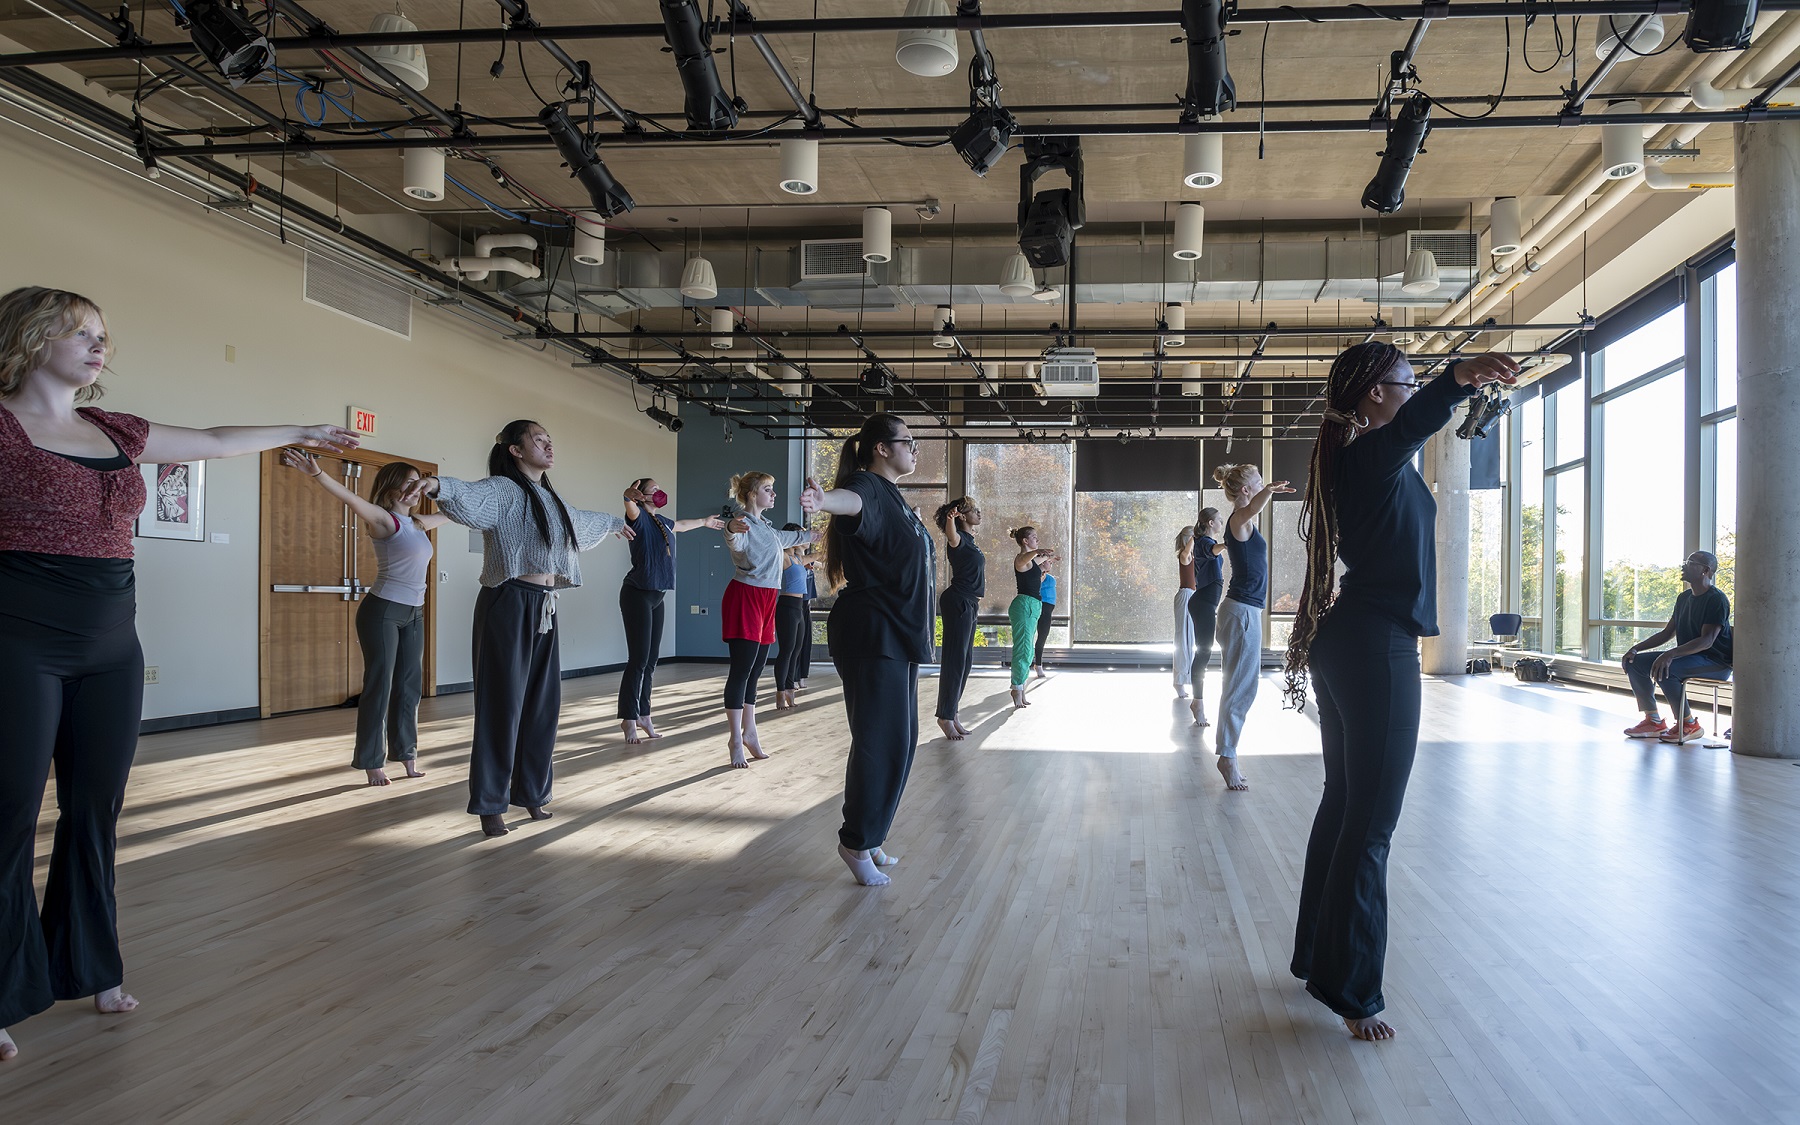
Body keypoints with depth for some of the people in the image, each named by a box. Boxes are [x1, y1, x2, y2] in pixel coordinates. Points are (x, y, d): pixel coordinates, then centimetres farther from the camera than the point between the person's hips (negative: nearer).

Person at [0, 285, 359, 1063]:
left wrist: (302, 433, 33)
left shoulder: (116, 435, 14)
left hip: (111, 648, 6)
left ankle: (89, 968, 24)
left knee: (96, 813, 11)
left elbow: (217, 442, 25)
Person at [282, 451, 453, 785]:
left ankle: (405, 752, 20)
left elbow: (447, 514, 30)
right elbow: (349, 498, -27)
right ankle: (371, 761, 4)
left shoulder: (418, 523, 11)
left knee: (409, 687, 11)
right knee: (379, 686, -3)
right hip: (383, 611, -7)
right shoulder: (383, 519, -10)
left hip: (413, 615, 7)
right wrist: (316, 473, -44)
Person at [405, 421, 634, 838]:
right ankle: (490, 804, 6)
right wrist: (438, 485, -52)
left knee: (543, 704, 11)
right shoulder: (502, 490, -8)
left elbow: (582, 522, 39)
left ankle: (532, 792, 24)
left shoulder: (550, 499, 18)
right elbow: (470, 498, -30)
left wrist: (613, 522, 58)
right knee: (502, 705, -3)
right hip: (508, 606, -8)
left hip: (544, 609, 8)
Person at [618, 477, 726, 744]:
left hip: (657, 596, 8)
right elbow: (631, 508, -34)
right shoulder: (640, 517, -8)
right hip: (637, 594, -8)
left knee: (651, 660, 8)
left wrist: (705, 522, 56)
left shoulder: (662, 521, 16)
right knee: (639, 659, -9)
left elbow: (681, 525, 40)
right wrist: (630, 496, -57)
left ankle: (643, 715, 16)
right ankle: (629, 719, -3)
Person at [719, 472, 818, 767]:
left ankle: (749, 732, 15)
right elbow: (736, 543, -36)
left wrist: (807, 536, 56)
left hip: (767, 600, 9)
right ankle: (736, 739, -7)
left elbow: (784, 538, 38)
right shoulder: (743, 523, -12)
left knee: (755, 670, 10)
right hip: (745, 597, -9)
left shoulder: (766, 526, 16)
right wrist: (731, 531, -59)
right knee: (742, 668, -9)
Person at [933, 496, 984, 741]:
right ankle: (945, 717, -7)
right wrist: (950, 519, -60)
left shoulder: (969, 540, 17)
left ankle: (952, 713, 17)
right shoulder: (959, 539, -12)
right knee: (955, 659, -10)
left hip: (969, 603, 10)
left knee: (966, 659, 11)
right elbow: (951, 536, -38)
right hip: (958, 601, -10)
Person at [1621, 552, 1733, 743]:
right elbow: (1667, 633, 16)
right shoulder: (1684, 598, 14)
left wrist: (1670, 654, -37)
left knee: (1664, 668, -34)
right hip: (1688, 657, 9)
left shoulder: (1716, 599, -14)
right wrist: (1636, 648, 1)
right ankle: (1653, 721, -1)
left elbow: (1707, 640, -25)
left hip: (1717, 662, -9)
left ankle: (1688, 725, -19)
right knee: (1634, 662, -5)